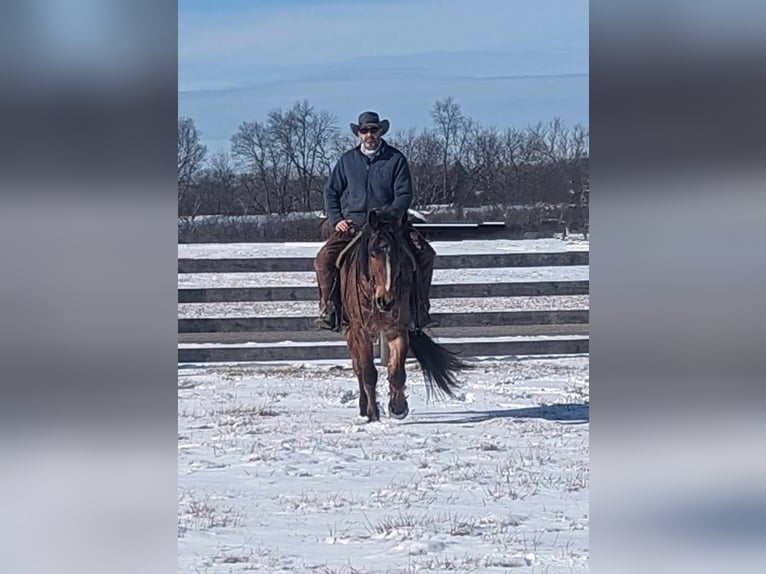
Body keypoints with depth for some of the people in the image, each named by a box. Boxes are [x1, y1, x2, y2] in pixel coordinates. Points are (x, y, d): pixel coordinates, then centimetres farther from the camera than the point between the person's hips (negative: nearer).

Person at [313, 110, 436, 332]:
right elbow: (331, 191, 16)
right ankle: (328, 310, -12)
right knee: (324, 259, -22)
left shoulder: (396, 159, 1)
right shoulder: (347, 160, 8)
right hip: (353, 222, 1)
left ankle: (420, 310, -8)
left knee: (425, 255, -19)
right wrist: (336, 220, 1)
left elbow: (404, 195, -3)